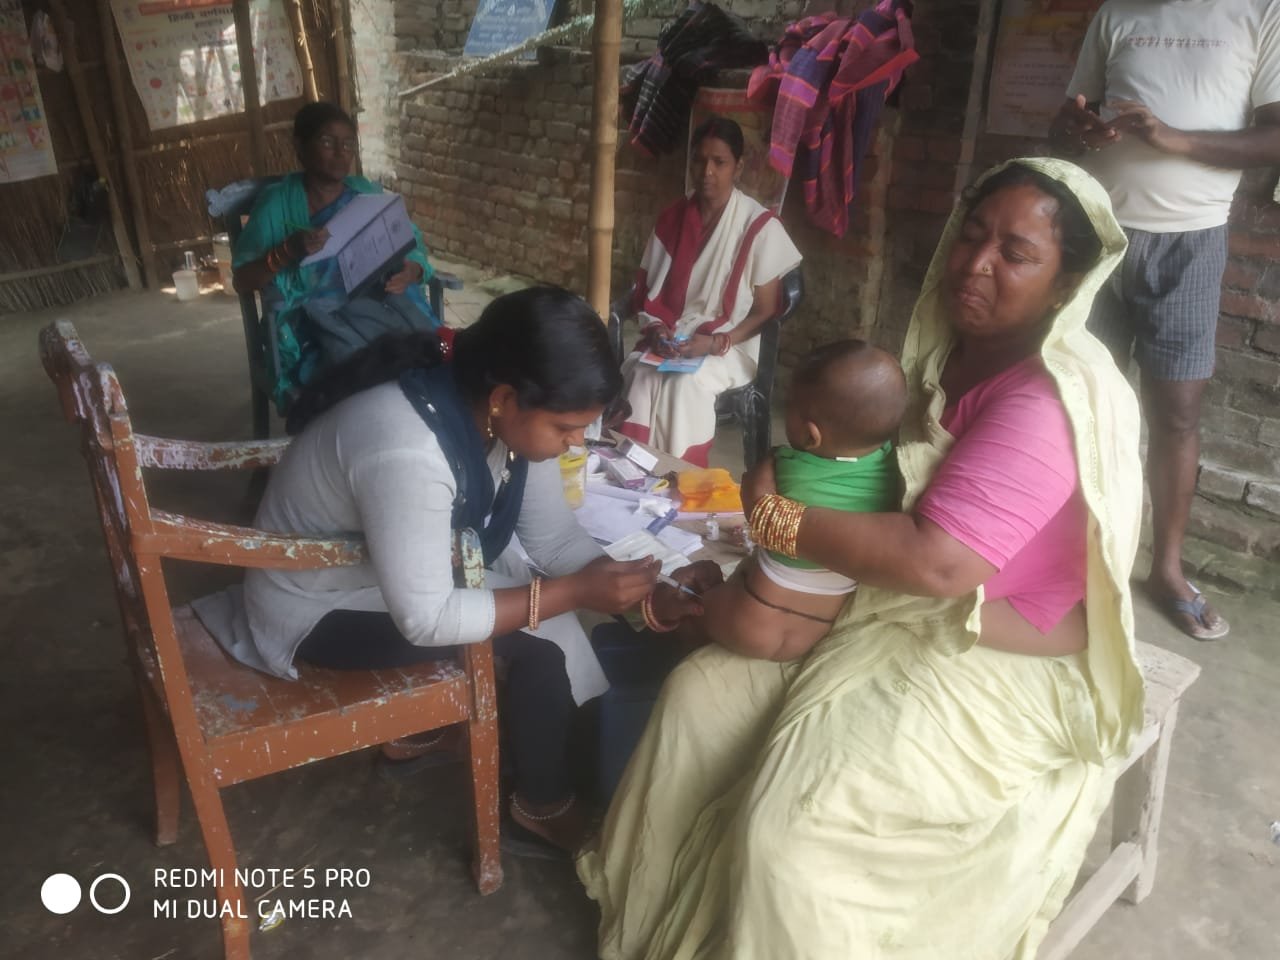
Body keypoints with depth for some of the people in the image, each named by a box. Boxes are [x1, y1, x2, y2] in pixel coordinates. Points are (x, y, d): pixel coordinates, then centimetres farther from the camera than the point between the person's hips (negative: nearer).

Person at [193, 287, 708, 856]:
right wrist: (574, 592, -31)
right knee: (539, 642, -18)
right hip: (318, 610, -8)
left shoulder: (506, 418, -13)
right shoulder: (407, 453, -38)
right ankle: (543, 806, 5)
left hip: (401, 572, 8)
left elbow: (555, 538, -6)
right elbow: (427, 619, -33)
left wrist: (644, 594, -19)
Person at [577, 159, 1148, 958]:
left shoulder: (1053, 398, -25)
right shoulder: (954, 349, 3)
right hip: (898, 622, 9)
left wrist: (777, 518, -22)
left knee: (786, 830, -22)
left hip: (997, 676, -8)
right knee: (702, 692, 2)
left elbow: (936, 562, -35)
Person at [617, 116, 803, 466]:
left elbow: (766, 310, -6)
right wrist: (655, 329, -9)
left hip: (731, 347, -3)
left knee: (687, 385, -33)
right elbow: (647, 289, 11)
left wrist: (717, 343, -19)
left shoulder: (761, 227, -8)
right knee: (638, 375, -28)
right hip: (669, 340, 3)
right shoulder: (672, 218, 6)